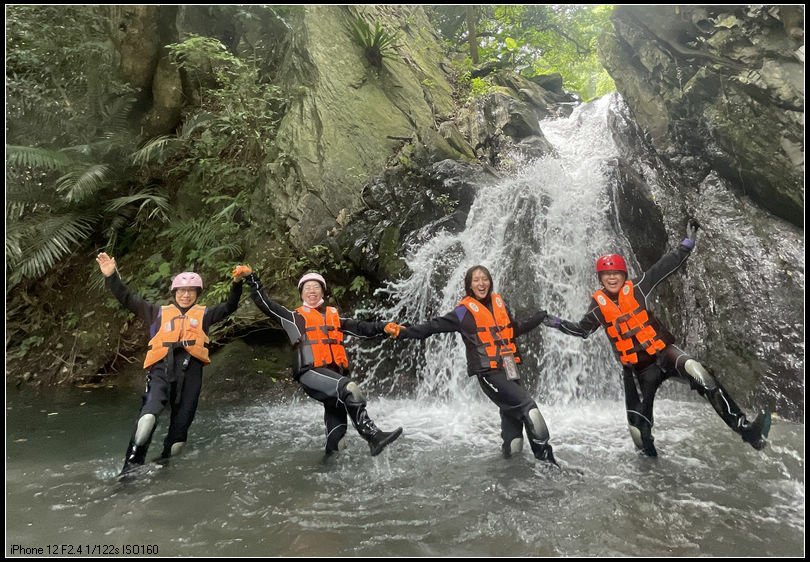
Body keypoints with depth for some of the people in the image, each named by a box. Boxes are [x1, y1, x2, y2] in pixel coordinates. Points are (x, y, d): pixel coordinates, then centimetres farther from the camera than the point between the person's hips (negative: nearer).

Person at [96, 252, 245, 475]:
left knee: (182, 420, -5)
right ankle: (132, 462, -29)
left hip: (191, 367, 1)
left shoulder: (204, 314, 25)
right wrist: (111, 276, 14)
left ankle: (165, 461, 7)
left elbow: (229, 306, 15)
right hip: (162, 365, -1)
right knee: (151, 409, -26)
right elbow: (128, 299, 24)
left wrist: (237, 284, -1)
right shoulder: (159, 312, 26)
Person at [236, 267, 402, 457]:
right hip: (311, 372, -5)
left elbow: (360, 328, 15)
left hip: (335, 373, 5)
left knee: (336, 425, 7)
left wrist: (383, 328, 1)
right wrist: (251, 279, 4)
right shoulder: (295, 317, 14)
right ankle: (374, 437, -31)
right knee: (350, 389, -29)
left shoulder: (334, 315, 22)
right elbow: (265, 303, 11)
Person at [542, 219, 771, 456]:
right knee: (639, 424, 4)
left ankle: (745, 428, -31)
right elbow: (583, 329, 14)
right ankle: (649, 454, 35)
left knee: (694, 370, -33)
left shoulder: (636, 288, -3)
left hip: (662, 352, -1)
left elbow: (665, 267, -4)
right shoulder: (599, 304, 0)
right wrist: (559, 324, 2)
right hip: (636, 367, 2)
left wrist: (687, 245, -11)